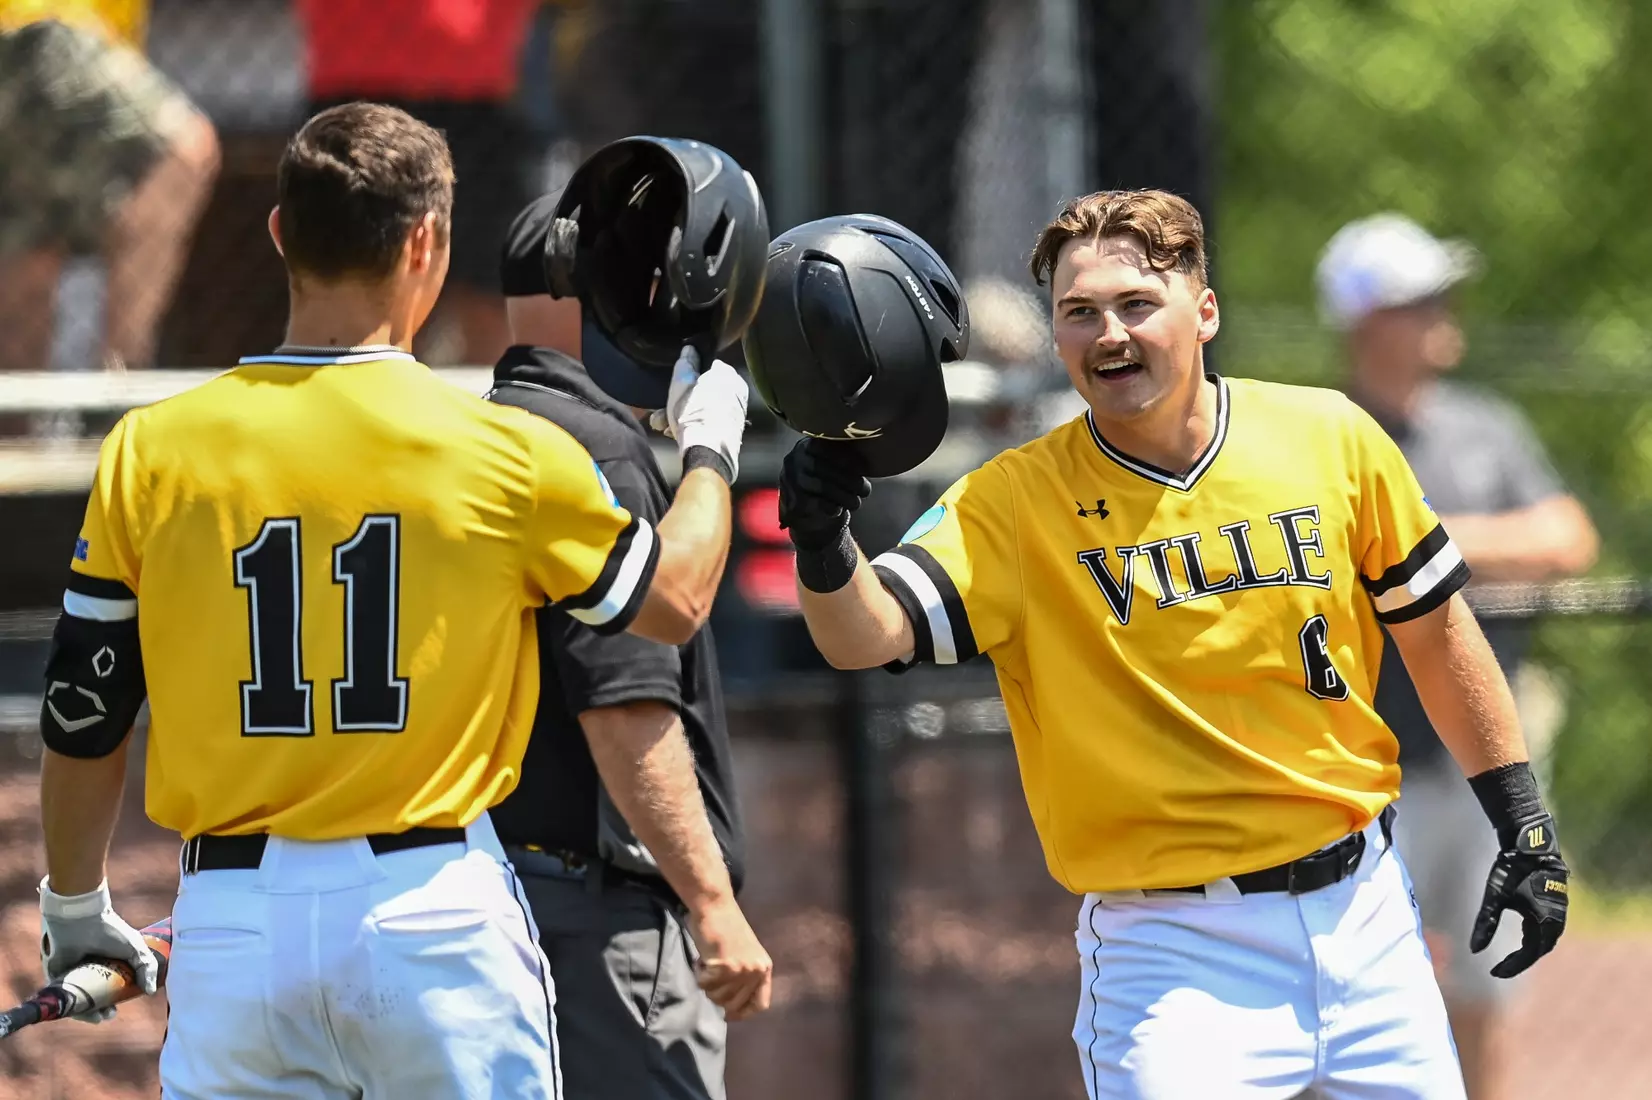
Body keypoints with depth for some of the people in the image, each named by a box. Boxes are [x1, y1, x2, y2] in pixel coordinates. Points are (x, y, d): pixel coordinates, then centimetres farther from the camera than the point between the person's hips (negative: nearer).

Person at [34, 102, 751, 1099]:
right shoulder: (507, 455, -4)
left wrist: (75, 907, 22)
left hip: (231, 922, 1)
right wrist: (710, 446, 30)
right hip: (437, 910, -1)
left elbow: (83, 718, 6)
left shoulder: (151, 453, 0)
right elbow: (677, 601, 11)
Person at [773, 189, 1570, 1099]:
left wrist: (1523, 823, 11)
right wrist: (823, 544, -43)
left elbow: (1433, 631, 10)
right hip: (1174, 946, -3)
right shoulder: (1016, 500, -8)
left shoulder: (1330, 438, -2)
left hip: (1361, 911, 3)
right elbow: (865, 635, -22)